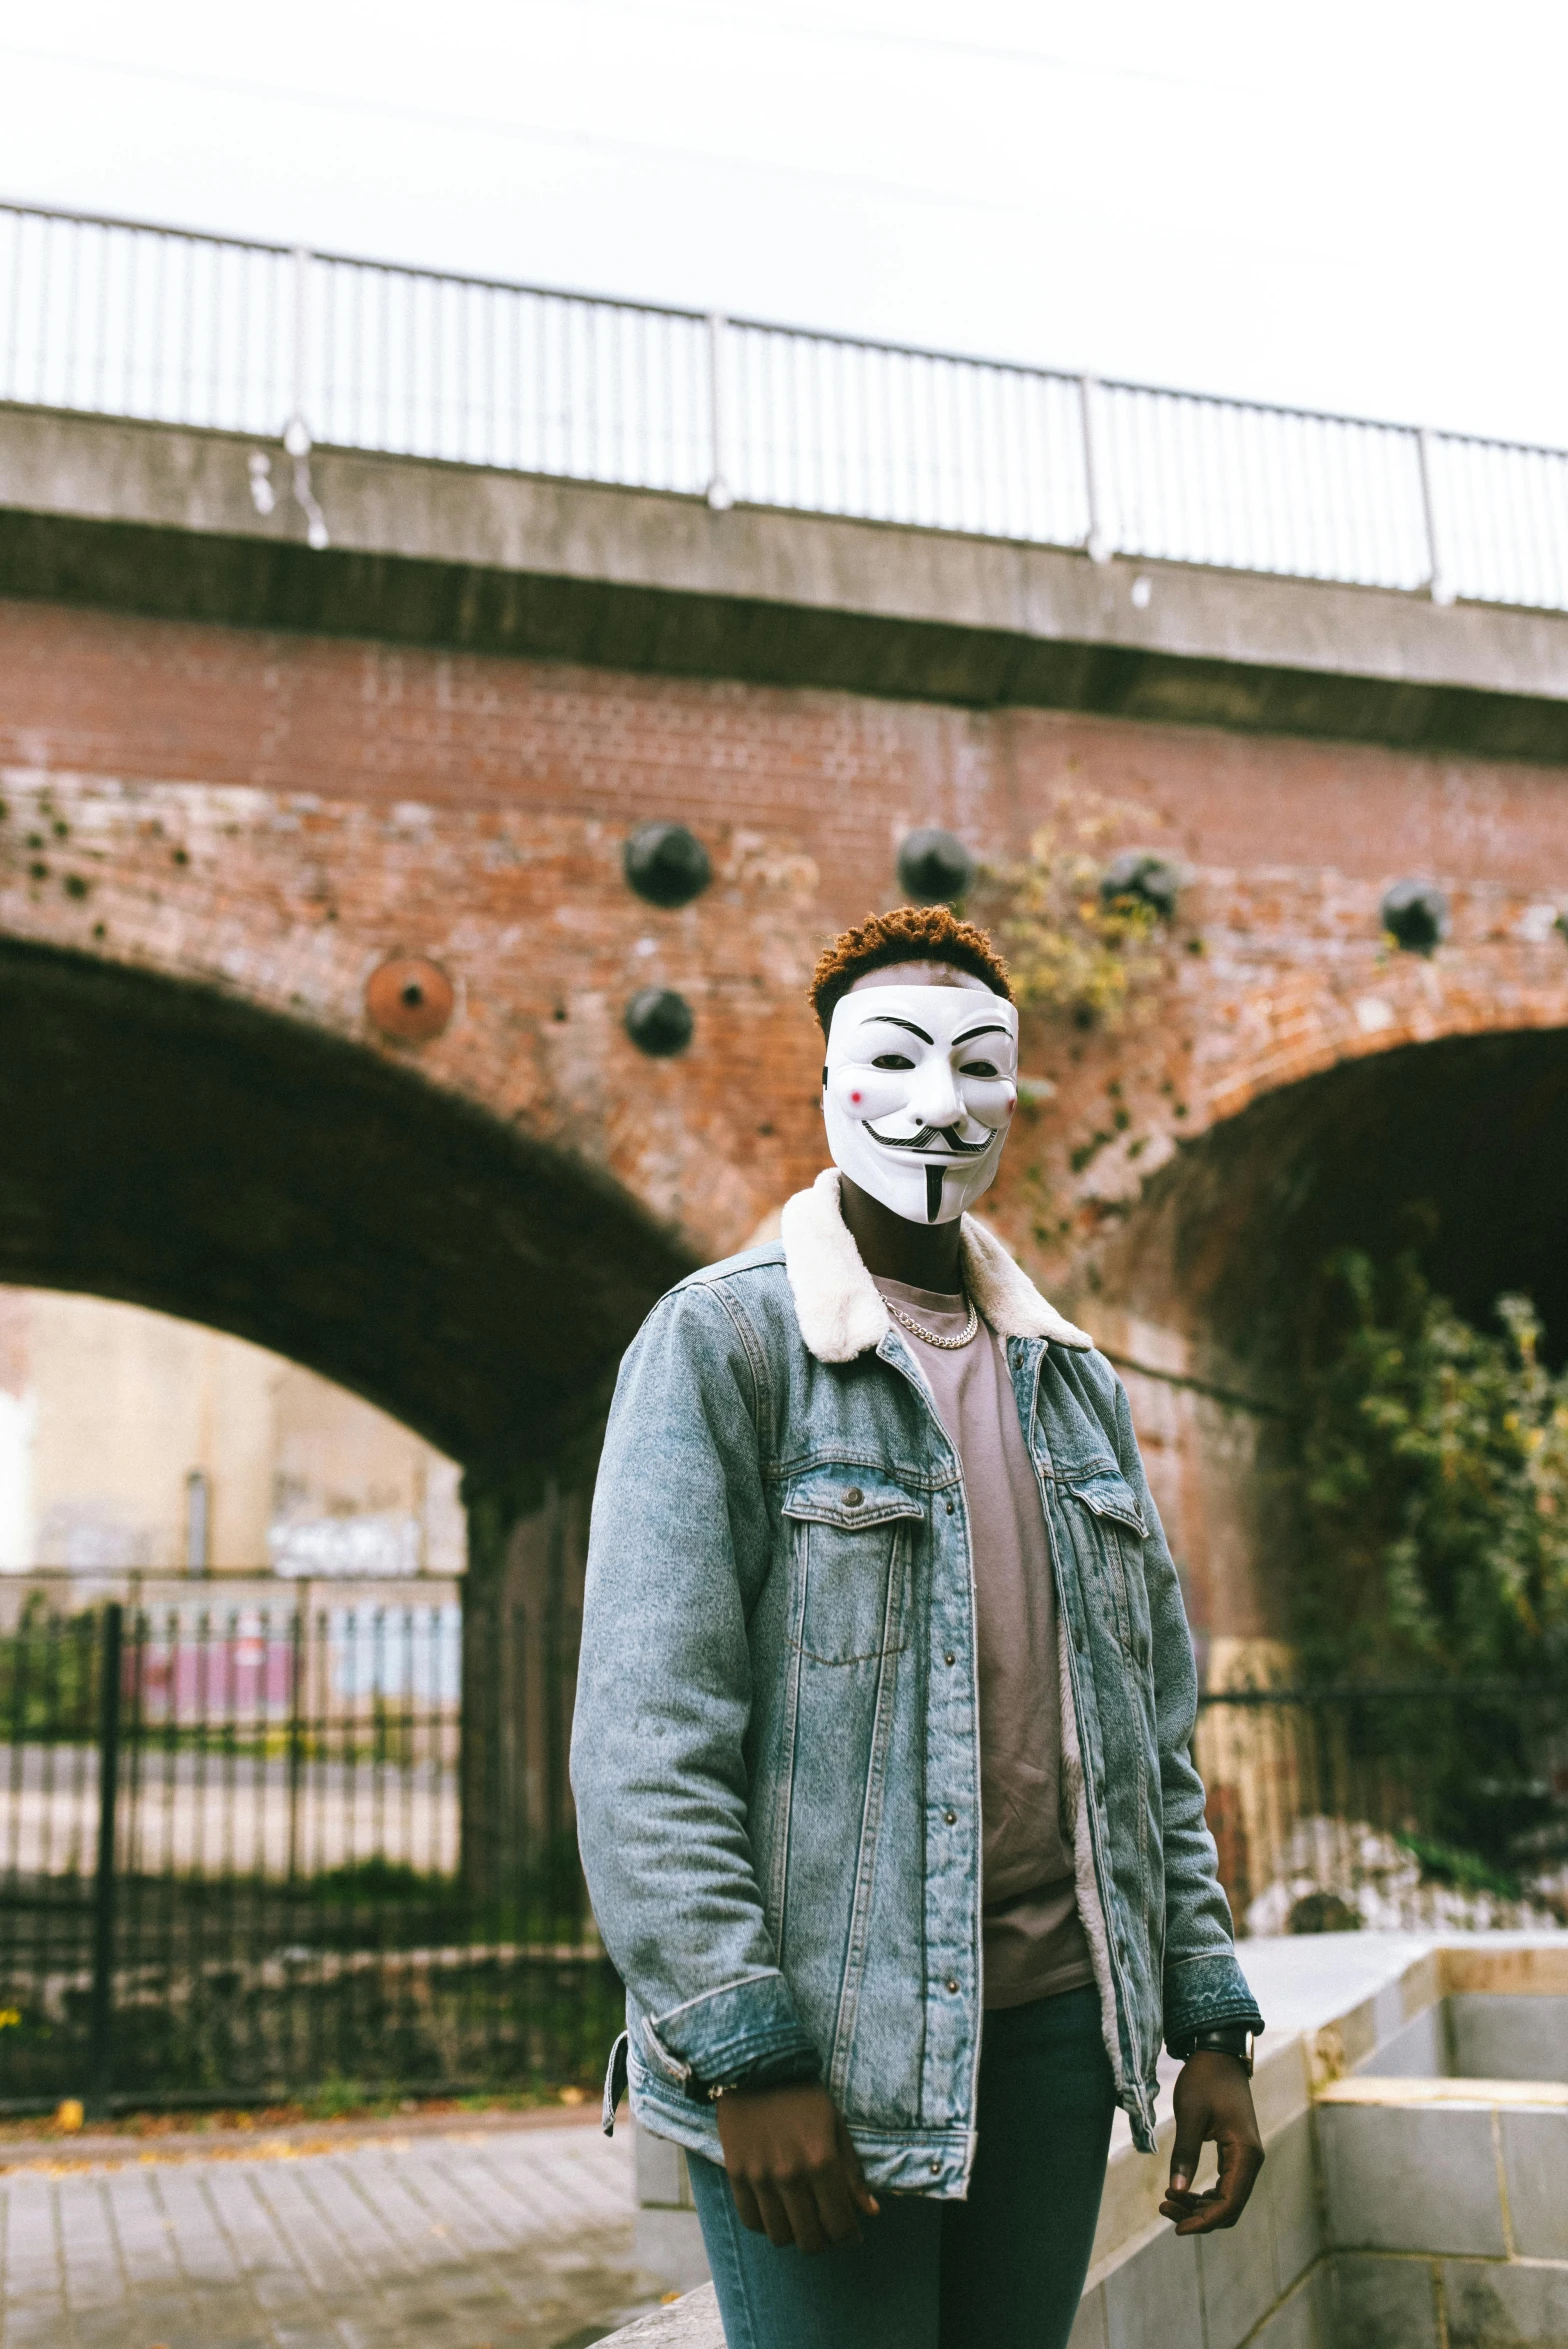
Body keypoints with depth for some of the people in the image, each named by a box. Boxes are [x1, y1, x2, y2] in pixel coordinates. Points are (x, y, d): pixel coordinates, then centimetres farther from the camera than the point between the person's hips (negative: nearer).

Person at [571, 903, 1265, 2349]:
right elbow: (645, 1738, -13)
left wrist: (1209, 2022, 8)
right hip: (818, 2037, -5)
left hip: (1057, 2018, 5)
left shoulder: (1077, 1383, 12)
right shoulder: (721, 1341, -6)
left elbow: (1152, 1740, 14)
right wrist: (746, 2053, -17)